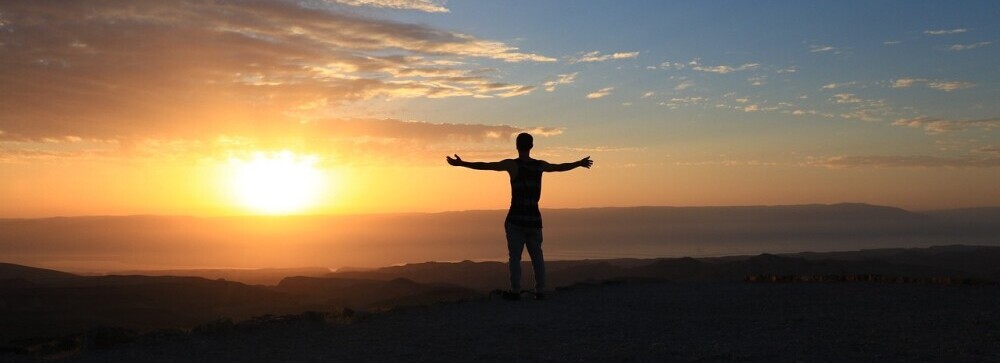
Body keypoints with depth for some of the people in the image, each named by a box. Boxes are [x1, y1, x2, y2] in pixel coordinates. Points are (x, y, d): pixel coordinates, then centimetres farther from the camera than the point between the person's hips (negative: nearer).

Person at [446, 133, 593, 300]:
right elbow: (561, 167, 22)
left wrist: (461, 163, -10)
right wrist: (579, 163, 40)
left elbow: (485, 166, -13)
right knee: (537, 255, 11)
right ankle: (540, 291, 11)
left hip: (516, 217, -4)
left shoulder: (512, 164, -8)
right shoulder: (540, 165, 6)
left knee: (514, 255, 0)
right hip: (534, 217, 4)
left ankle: (515, 291, -2)